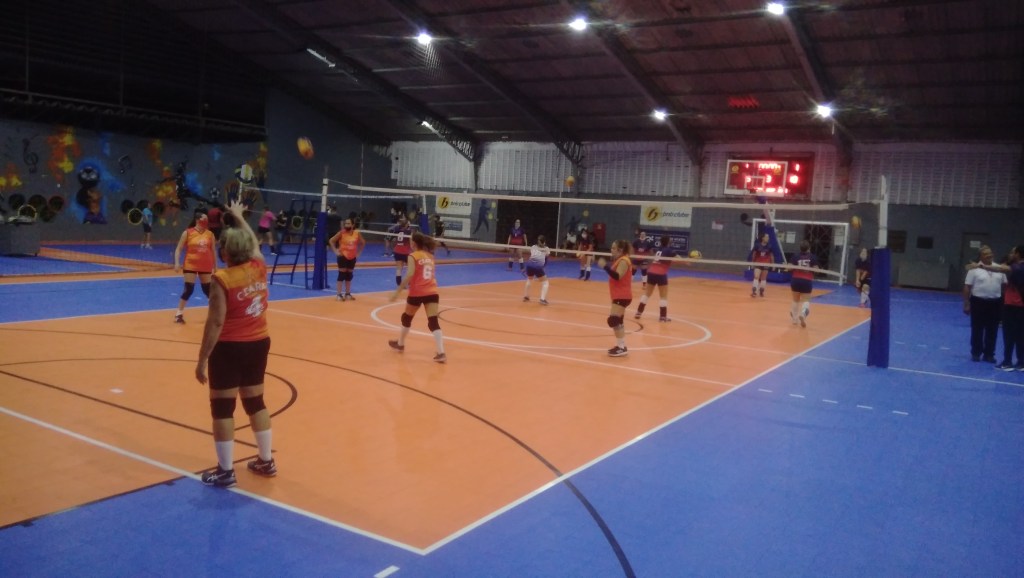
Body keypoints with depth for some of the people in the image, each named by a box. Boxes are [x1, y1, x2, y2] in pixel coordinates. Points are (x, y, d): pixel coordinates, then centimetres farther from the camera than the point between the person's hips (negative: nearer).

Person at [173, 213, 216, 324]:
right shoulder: (188, 233, -6)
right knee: (188, 289, -7)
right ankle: (179, 314, 2)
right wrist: (177, 263, -13)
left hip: (206, 266, 3)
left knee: (208, 290, 11)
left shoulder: (210, 234, 3)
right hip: (190, 266, -3)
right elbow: (178, 249, -3)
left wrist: (215, 266, 12)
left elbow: (213, 251, 11)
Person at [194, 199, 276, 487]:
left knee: (222, 408, 5)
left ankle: (225, 471, 11)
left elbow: (215, 323, -19)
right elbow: (253, 242, 21)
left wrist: (202, 359, -12)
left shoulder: (222, 279, -17)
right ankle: (266, 461, 27)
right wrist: (239, 217, 35)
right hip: (259, 344, 7)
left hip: (229, 348, -6)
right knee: (255, 402, 18)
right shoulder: (259, 268, -1)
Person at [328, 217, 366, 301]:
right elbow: (331, 241, -9)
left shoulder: (357, 233, -1)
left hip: (352, 257, 4)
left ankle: (347, 294, 21)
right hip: (343, 256, -4)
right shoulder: (341, 233, -11)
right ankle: (339, 294, -1)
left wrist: (358, 253, 8)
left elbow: (363, 242, 14)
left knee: (349, 275, 11)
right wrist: (336, 251, -13)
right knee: (341, 274, -5)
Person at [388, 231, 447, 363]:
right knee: (433, 322, -3)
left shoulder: (413, 256, -5)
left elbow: (410, 275, -16)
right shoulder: (430, 256, 13)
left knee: (407, 318, 20)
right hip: (432, 292, 4)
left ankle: (400, 344, 40)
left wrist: (397, 291, -15)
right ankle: (441, 353, -17)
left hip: (417, 293, -4)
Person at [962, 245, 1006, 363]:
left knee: (992, 331, 7)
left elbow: (1004, 285, 13)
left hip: (995, 303, 3)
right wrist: (966, 304, -9)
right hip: (979, 302, -3)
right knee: (977, 330, 4)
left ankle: (989, 354, 16)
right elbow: (967, 287, -6)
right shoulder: (974, 269, -6)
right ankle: (976, 353, 14)